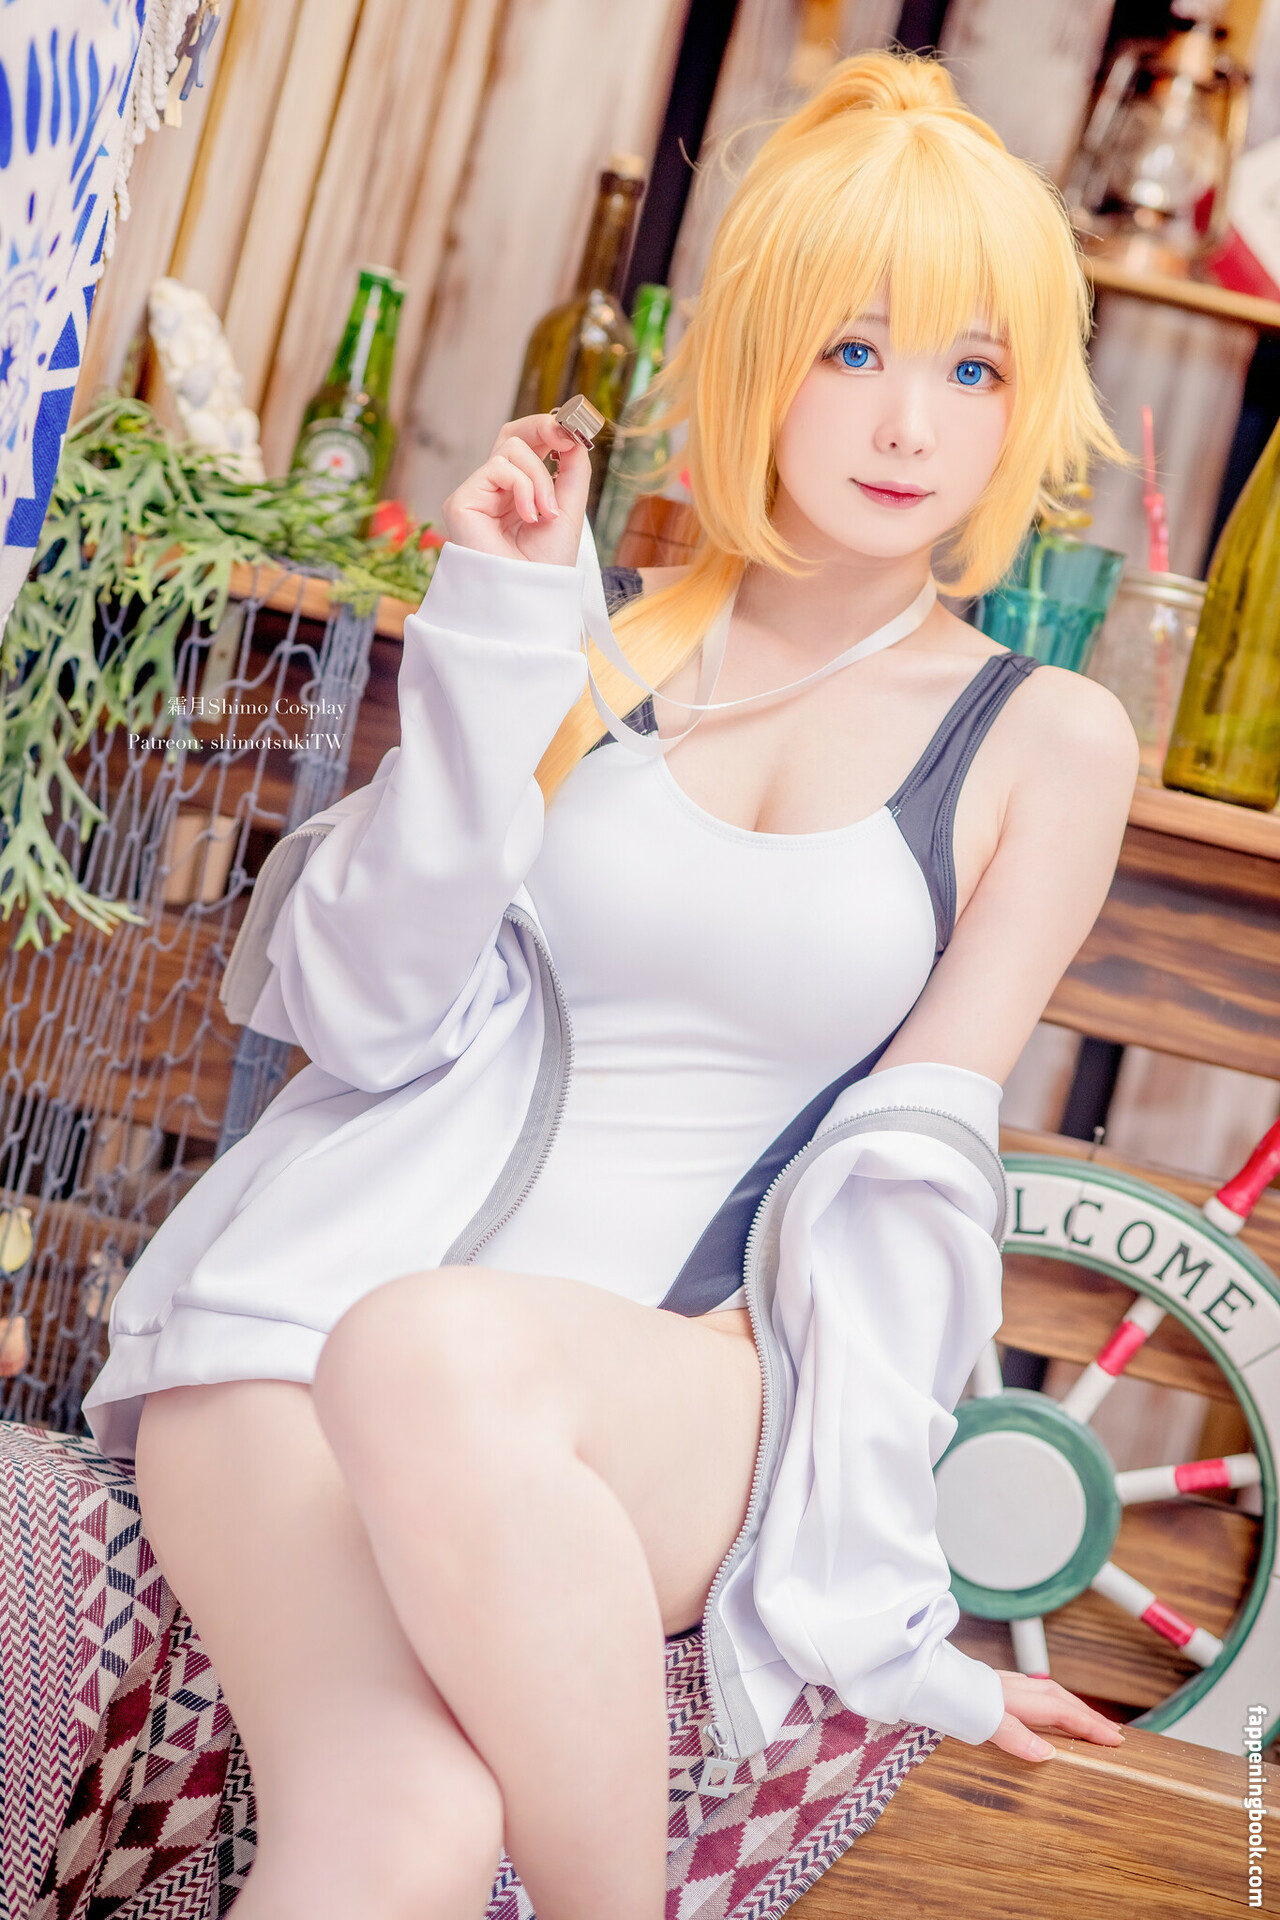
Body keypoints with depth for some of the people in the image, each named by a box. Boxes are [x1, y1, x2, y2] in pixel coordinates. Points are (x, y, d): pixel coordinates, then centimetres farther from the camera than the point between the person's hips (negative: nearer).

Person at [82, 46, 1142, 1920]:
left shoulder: (1044, 744, 7)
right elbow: (364, 1010, 2)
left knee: (437, 1362, -37)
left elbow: (904, 1177, 1)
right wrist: (498, 636, -6)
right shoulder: (598, 626, 8)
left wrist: (861, 1578, -7)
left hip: (673, 1384, 0)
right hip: (326, 1287, 0)